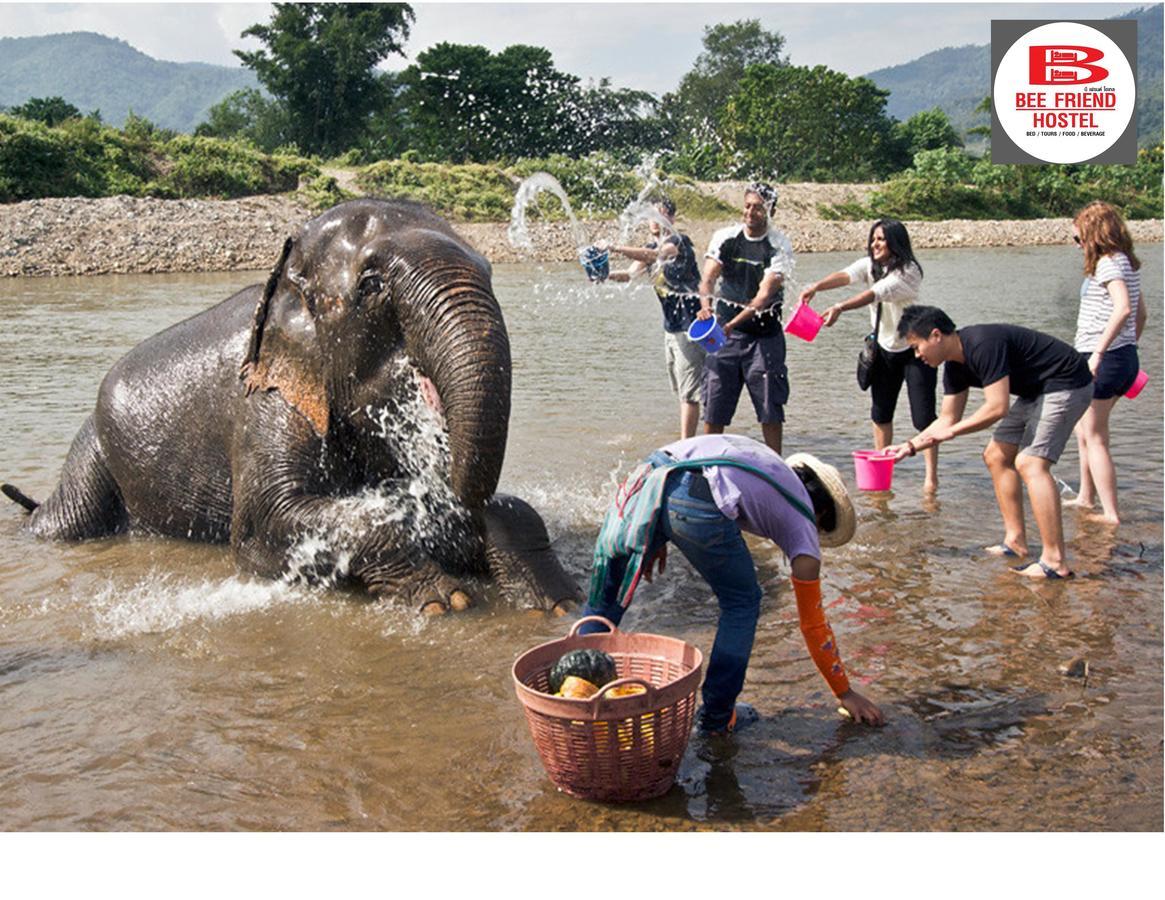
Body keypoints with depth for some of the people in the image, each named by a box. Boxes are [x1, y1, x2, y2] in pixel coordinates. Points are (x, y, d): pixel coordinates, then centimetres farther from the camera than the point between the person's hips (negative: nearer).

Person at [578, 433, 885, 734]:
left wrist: (656, 539, 32)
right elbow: (813, 623, 29)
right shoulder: (803, 521, 24)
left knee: (606, 592, 22)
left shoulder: (768, 463, 39)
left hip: (649, 472, 6)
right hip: (697, 506, -5)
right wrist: (845, 693, 39)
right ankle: (716, 717, 25)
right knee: (741, 603, 21)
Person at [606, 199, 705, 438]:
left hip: (690, 325, -8)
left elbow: (654, 256, -30)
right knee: (680, 390, 14)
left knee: (688, 391, -9)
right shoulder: (651, 248, 14)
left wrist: (615, 248, -39)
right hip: (671, 326, 9)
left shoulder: (679, 241, -10)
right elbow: (631, 273, 0)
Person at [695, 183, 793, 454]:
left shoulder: (779, 246, -7)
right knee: (714, 405, 2)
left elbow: (765, 294, -17)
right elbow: (708, 277, -9)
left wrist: (734, 322, -31)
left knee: (770, 408, 1)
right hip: (725, 330, 2)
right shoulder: (725, 237, 1)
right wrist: (705, 305, -31)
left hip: (764, 334, -2)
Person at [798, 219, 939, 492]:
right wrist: (815, 287, -42)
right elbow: (846, 276, -22)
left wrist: (840, 308, -49)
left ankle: (931, 475, 0)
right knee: (880, 413, 10)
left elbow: (876, 293, -36)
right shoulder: (869, 265, -2)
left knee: (923, 416, -8)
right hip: (885, 349, 6)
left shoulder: (909, 271, -21)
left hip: (916, 349, -6)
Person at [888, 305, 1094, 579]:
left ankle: (1055, 561, -22)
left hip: (1067, 384, -10)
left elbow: (997, 407, -27)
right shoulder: (955, 365, 4)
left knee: (1031, 463, -21)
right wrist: (910, 446, 4)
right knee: (997, 456, 11)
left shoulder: (982, 344, -26)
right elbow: (947, 419, 12)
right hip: (1036, 391, 10)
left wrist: (952, 431, -17)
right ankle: (1016, 541, 16)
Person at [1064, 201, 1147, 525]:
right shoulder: (1129, 263, 15)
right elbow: (1141, 314, 21)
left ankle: (1111, 514, -2)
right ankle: (1086, 498, 30)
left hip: (1103, 360, -10)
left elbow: (1122, 308, -28)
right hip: (1126, 357, 10)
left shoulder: (1108, 263, -14)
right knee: (1083, 430, 21)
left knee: (1095, 438, -3)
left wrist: (1098, 352, -28)